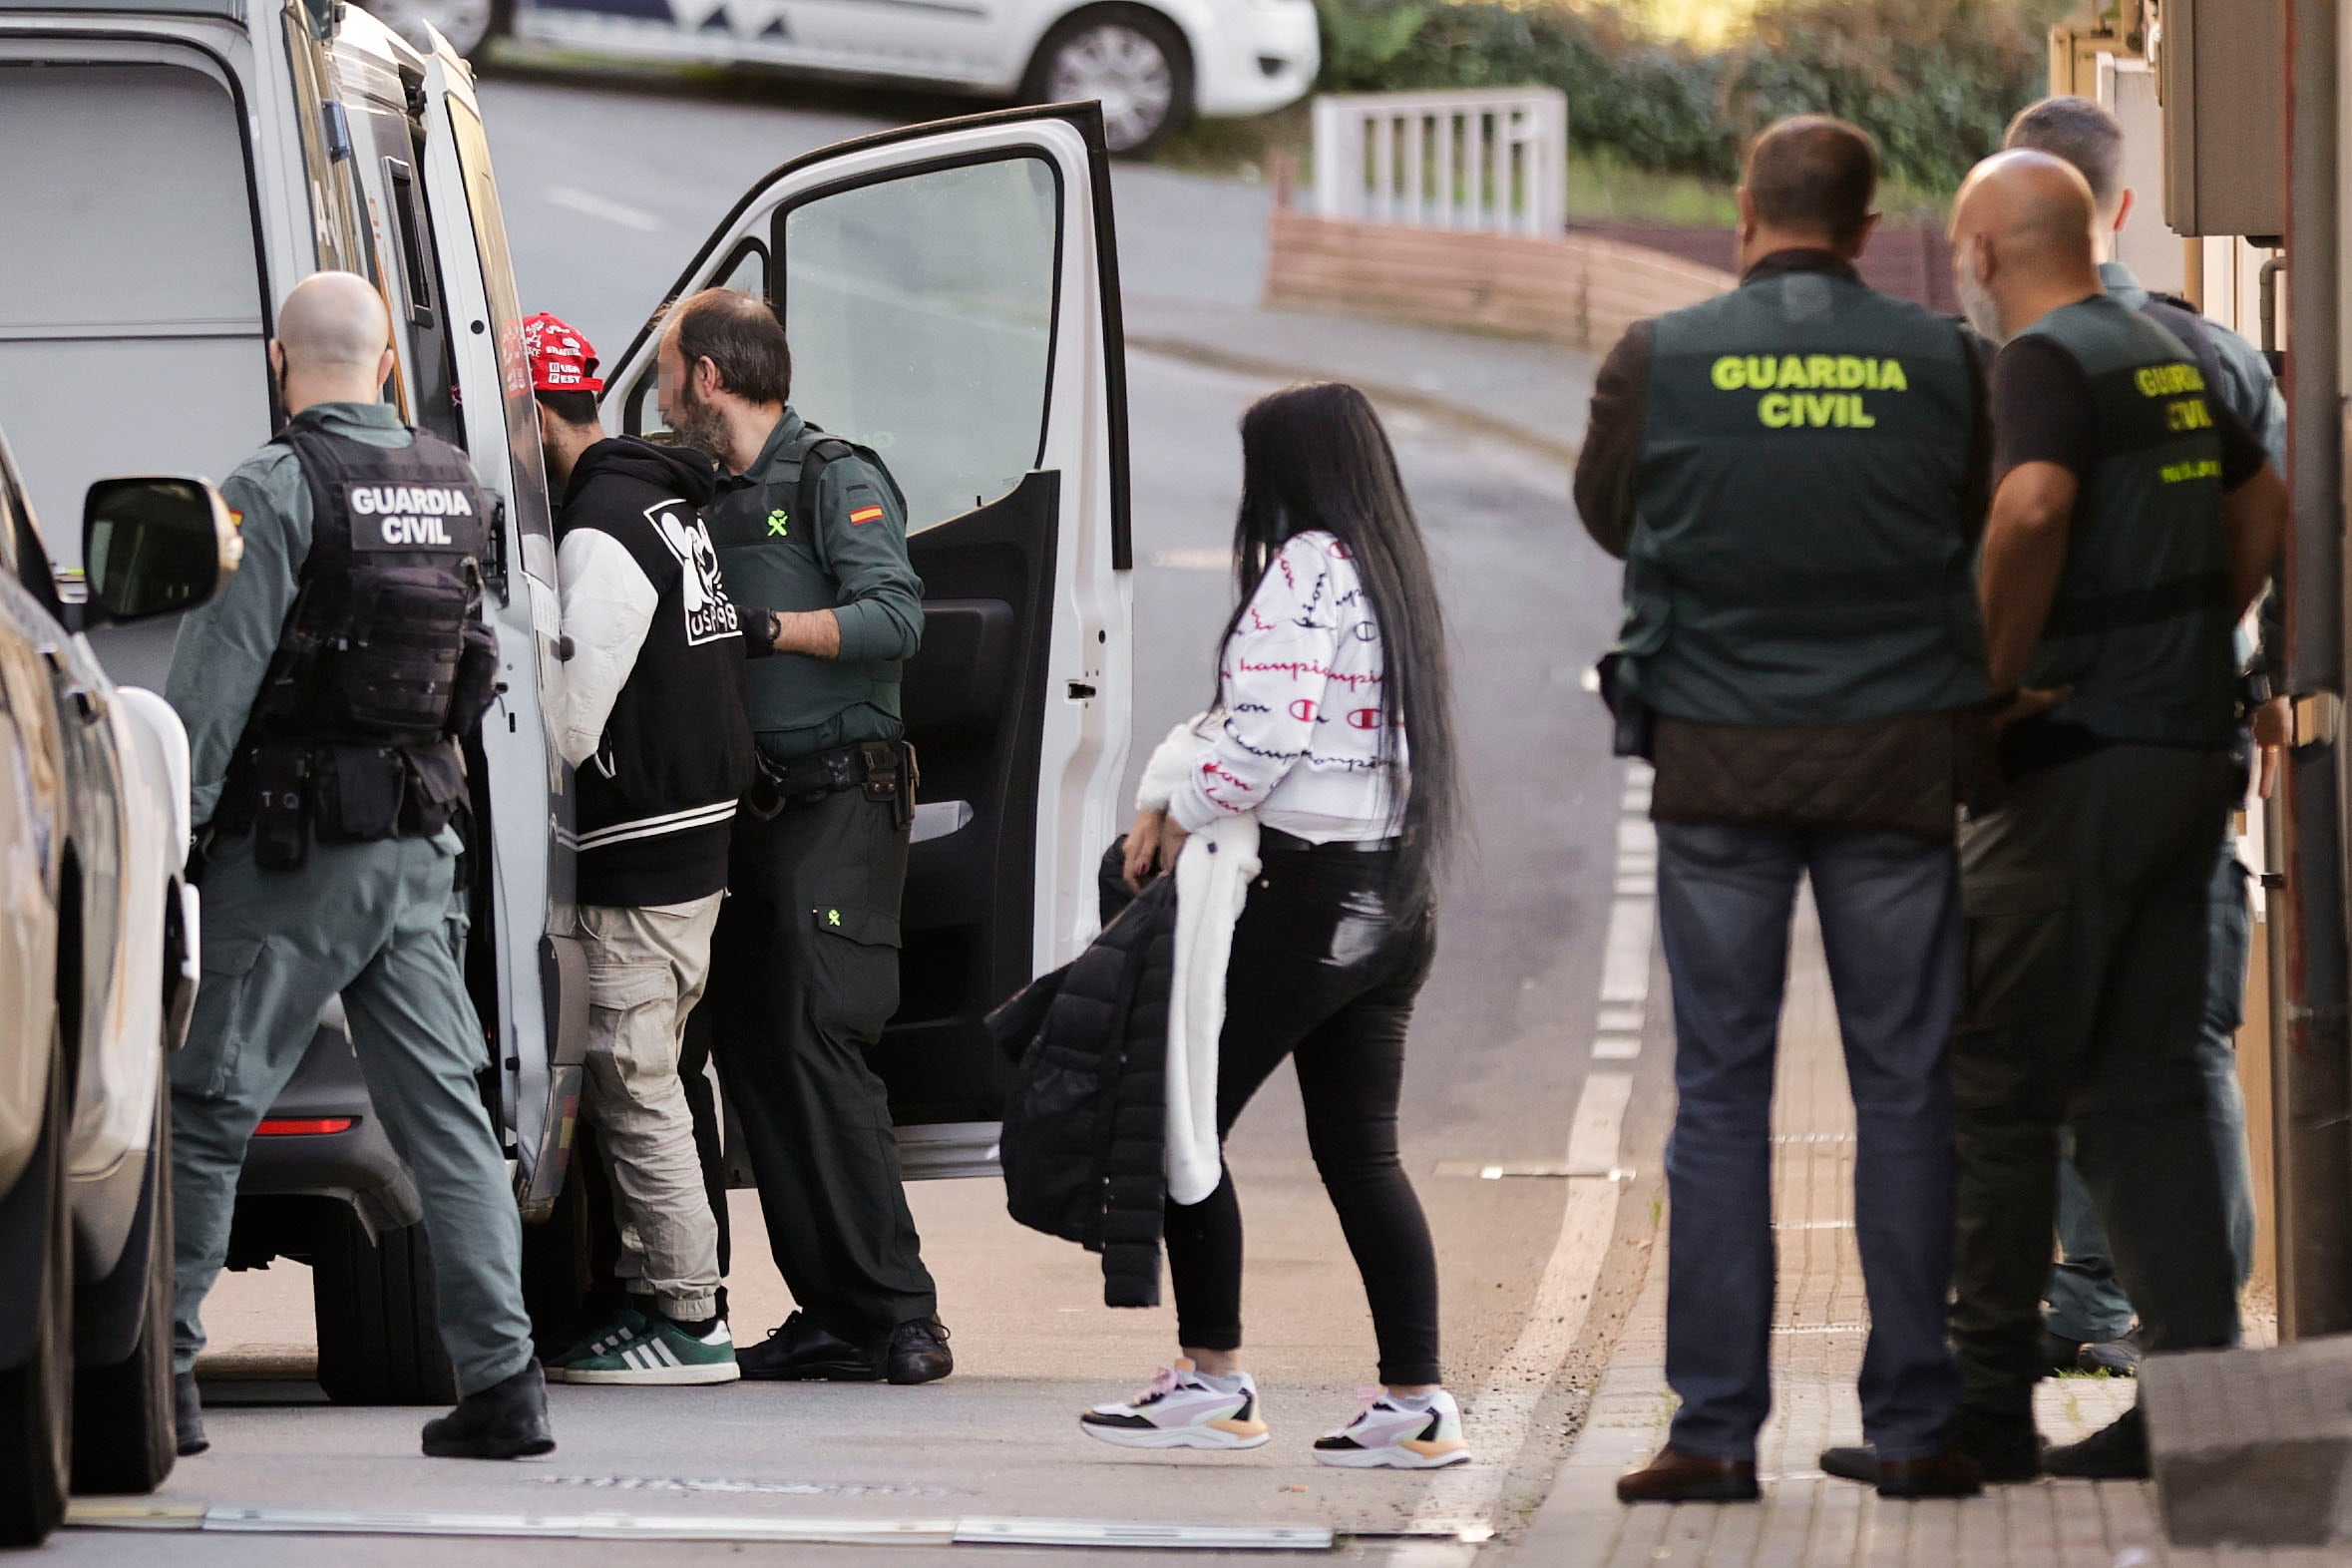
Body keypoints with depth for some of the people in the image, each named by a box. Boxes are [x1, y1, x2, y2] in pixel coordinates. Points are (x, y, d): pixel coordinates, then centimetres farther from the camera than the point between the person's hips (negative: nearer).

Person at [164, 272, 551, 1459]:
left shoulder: (277, 488, -12)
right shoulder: (454, 489, 8)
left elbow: (215, 681, -15)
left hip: (291, 849, -6)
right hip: (418, 844, 6)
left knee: (208, 1106, 3)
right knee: (442, 1106, 5)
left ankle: (159, 1372, 6)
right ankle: (500, 1379, -1)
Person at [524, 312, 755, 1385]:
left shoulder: (602, 533, -17)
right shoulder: (664, 503, 15)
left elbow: (567, 722, -18)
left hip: (638, 851, -10)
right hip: (697, 833, 10)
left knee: (634, 1087, -5)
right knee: (638, 1080, 15)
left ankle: (686, 1319, -3)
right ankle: (652, 1294, 19)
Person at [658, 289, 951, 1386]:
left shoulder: (836, 479, -4)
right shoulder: (715, 499, 20)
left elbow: (896, 617, -16)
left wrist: (766, 627, -21)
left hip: (840, 807, -8)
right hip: (749, 807, 8)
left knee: (816, 1046, -15)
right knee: (751, 1053, 2)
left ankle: (900, 1315, -14)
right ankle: (830, 1315, 4)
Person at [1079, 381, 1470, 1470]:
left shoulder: (1306, 566, -12)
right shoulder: (1392, 572, 15)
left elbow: (1266, 732, -20)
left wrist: (1180, 820, -6)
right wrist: (1175, 804, 9)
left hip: (1309, 890, -9)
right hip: (1396, 895, 9)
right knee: (1358, 1148, 9)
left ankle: (1212, 1378, 1)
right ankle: (1415, 1401, 4)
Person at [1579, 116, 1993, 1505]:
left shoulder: (1662, 360, -3)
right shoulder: (1938, 361, -1)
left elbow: (1608, 517, 11)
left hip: (1719, 762, 0)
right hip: (1895, 756, 0)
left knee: (1722, 1090, 4)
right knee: (1906, 1088, 5)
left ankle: (1717, 1429, 0)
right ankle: (1913, 1426, 5)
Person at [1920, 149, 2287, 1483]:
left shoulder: (2047, 359, -12)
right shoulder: (2170, 360, 15)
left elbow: (2034, 506, -30)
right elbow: (2264, 502, 27)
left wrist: (1999, 671, -19)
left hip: (2075, 762, -8)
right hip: (2189, 751, 8)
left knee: (2001, 1086, -1)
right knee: (2147, 1088, 9)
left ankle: (1990, 1406, 0)